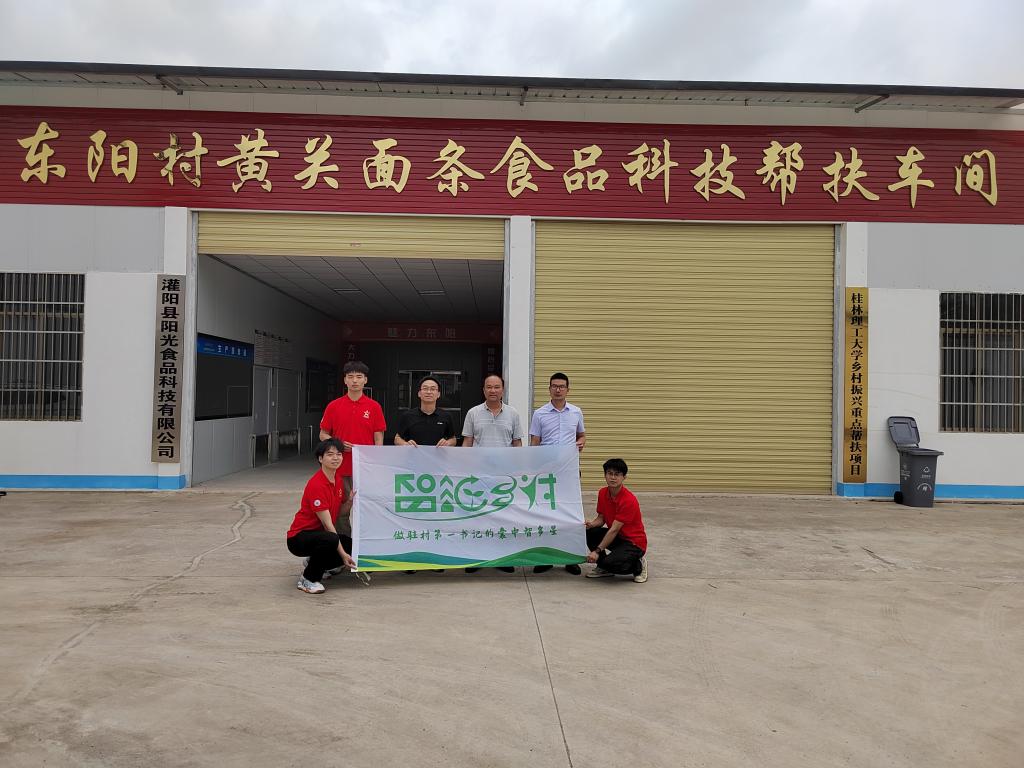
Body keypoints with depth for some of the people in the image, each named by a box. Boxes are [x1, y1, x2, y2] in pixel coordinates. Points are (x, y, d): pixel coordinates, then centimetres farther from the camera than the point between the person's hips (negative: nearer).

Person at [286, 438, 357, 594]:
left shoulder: (338, 480, 2)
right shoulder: (317, 484, -24)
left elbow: (340, 511, 10)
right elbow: (327, 524, -24)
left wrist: (351, 499, -11)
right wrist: (342, 554, -24)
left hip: (320, 533, 9)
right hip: (299, 536, -9)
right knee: (330, 540, -37)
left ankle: (314, 563, 14)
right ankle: (307, 579, -13)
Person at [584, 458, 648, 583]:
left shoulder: (629, 500, -26)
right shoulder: (602, 493, -2)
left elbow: (614, 530, -26)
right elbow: (601, 518, 6)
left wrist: (597, 551, -26)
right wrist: (592, 524, -18)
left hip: (634, 542, -7)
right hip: (616, 536, 7)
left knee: (611, 563, -31)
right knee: (588, 532, -16)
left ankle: (638, 565, 1)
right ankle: (603, 567, 4)